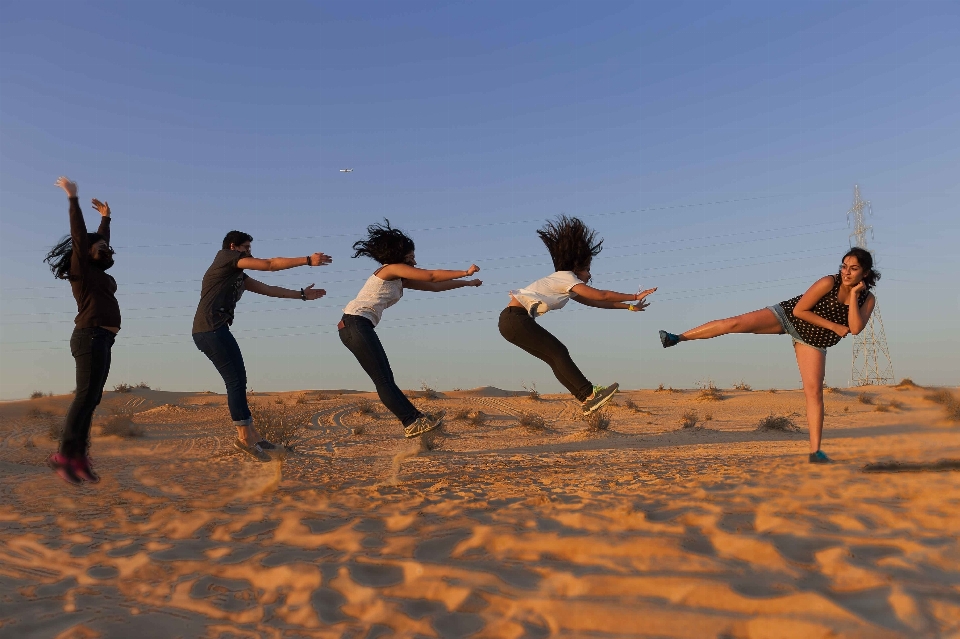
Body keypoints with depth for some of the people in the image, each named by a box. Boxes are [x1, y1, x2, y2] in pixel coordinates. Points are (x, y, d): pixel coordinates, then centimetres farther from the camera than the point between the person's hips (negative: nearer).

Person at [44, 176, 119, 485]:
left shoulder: (99, 274, 22)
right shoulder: (81, 269, 2)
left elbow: (101, 241, 36)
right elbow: (79, 235, -4)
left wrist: (105, 217, 44)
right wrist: (73, 198, -2)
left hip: (100, 340, 9)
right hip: (91, 336, -9)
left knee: (91, 399, 3)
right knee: (86, 395, -14)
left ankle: (78, 456, 2)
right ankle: (64, 454, -15)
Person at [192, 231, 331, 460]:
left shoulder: (238, 275, 24)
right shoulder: (225, 257, 1)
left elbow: (269, 290, 26)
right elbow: (269, 264, -5)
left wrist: (301, 294, 27)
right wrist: (307, 260, -4)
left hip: (214, 331, 10)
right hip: (211, 329, -10)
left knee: (237, 381, 9)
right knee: (236, 381, -10)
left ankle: (251, 437, 12)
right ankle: (245, 437, -6)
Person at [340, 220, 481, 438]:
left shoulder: (400, 279, 21)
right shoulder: (393, 269, -5)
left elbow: (434, 287, 22)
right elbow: (432, 276, -7)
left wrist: (468, 283, 24)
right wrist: (465, 273, 0)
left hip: (357, 326, 10)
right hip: (355, 323, -10)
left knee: (385, 379, 5)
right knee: (383, 379, -12)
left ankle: (414, 421, 4)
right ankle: (412, 422, -14)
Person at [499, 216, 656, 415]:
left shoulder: (567, 286, 19)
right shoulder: (566, 278, -8)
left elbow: (596, 303, 21)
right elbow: (601, 296, -13)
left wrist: (629, 306, 21)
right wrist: (635, 297, -6)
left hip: (512, 320, 9)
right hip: (515, 318, -9)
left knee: (555, 357, 7)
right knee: (558, 352, -10)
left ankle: (586, 401, 7)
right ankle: (589, 395, -7)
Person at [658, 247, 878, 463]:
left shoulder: (868, 299, -8)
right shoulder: (828, 283, -18)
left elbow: (855, 329, -23)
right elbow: (799, 310, -17)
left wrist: (853, 295, -26)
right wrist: (833, 327, -16)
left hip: (813, 340, 3)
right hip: (788, 315, -3)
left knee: (814, 391, -5)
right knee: (736, 323, -22)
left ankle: (815, 450, 2)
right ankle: (677, 338, -16)